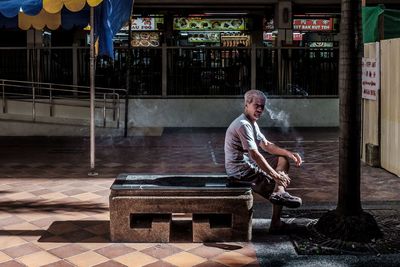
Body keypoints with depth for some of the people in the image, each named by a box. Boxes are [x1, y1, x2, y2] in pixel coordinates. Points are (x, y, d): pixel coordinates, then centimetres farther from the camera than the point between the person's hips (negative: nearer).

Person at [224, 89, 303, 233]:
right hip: (240, 171, -10)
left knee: (283, 160, 9)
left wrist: (290, 153, 3)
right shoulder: (243, 125, -22)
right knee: (283, 180, -4)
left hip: (247, 165, 10)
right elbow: (255, 155, -26)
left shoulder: (252, 123, 12)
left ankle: (279, 193, -8)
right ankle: (275, 224, -6)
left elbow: (266, 145, 17)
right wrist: (276, 175, -22)